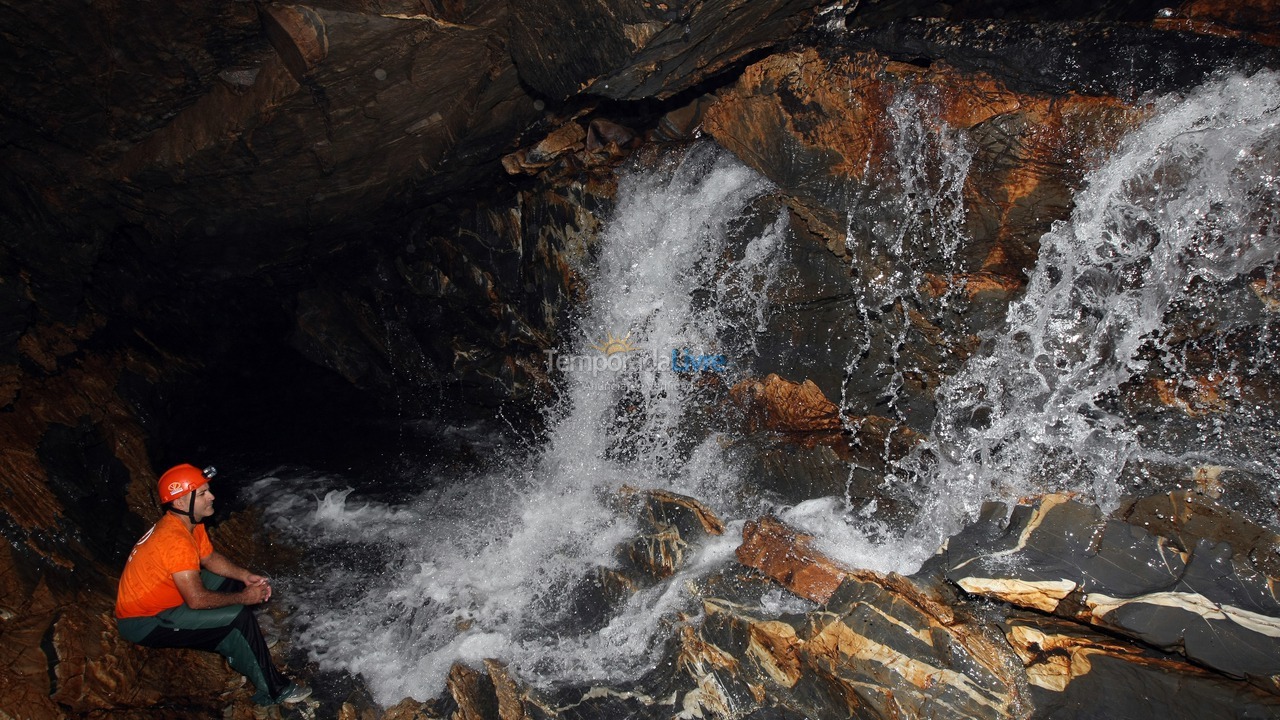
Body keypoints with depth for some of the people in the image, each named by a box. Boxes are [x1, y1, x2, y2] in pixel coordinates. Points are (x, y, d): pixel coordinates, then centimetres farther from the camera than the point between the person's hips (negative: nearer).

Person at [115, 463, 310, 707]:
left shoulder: (190, 523, -3)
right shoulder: (175, 540, -32)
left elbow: (210, 558, 12)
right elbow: (197, 600, -32)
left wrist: (246, 577, -3)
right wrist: (244, 597, -18)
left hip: (162, 600, 10)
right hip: (143, 623, -10)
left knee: (231, 581, 10)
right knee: (238, 617, -20)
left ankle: (239, 653, 19)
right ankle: (273, 691, -7)